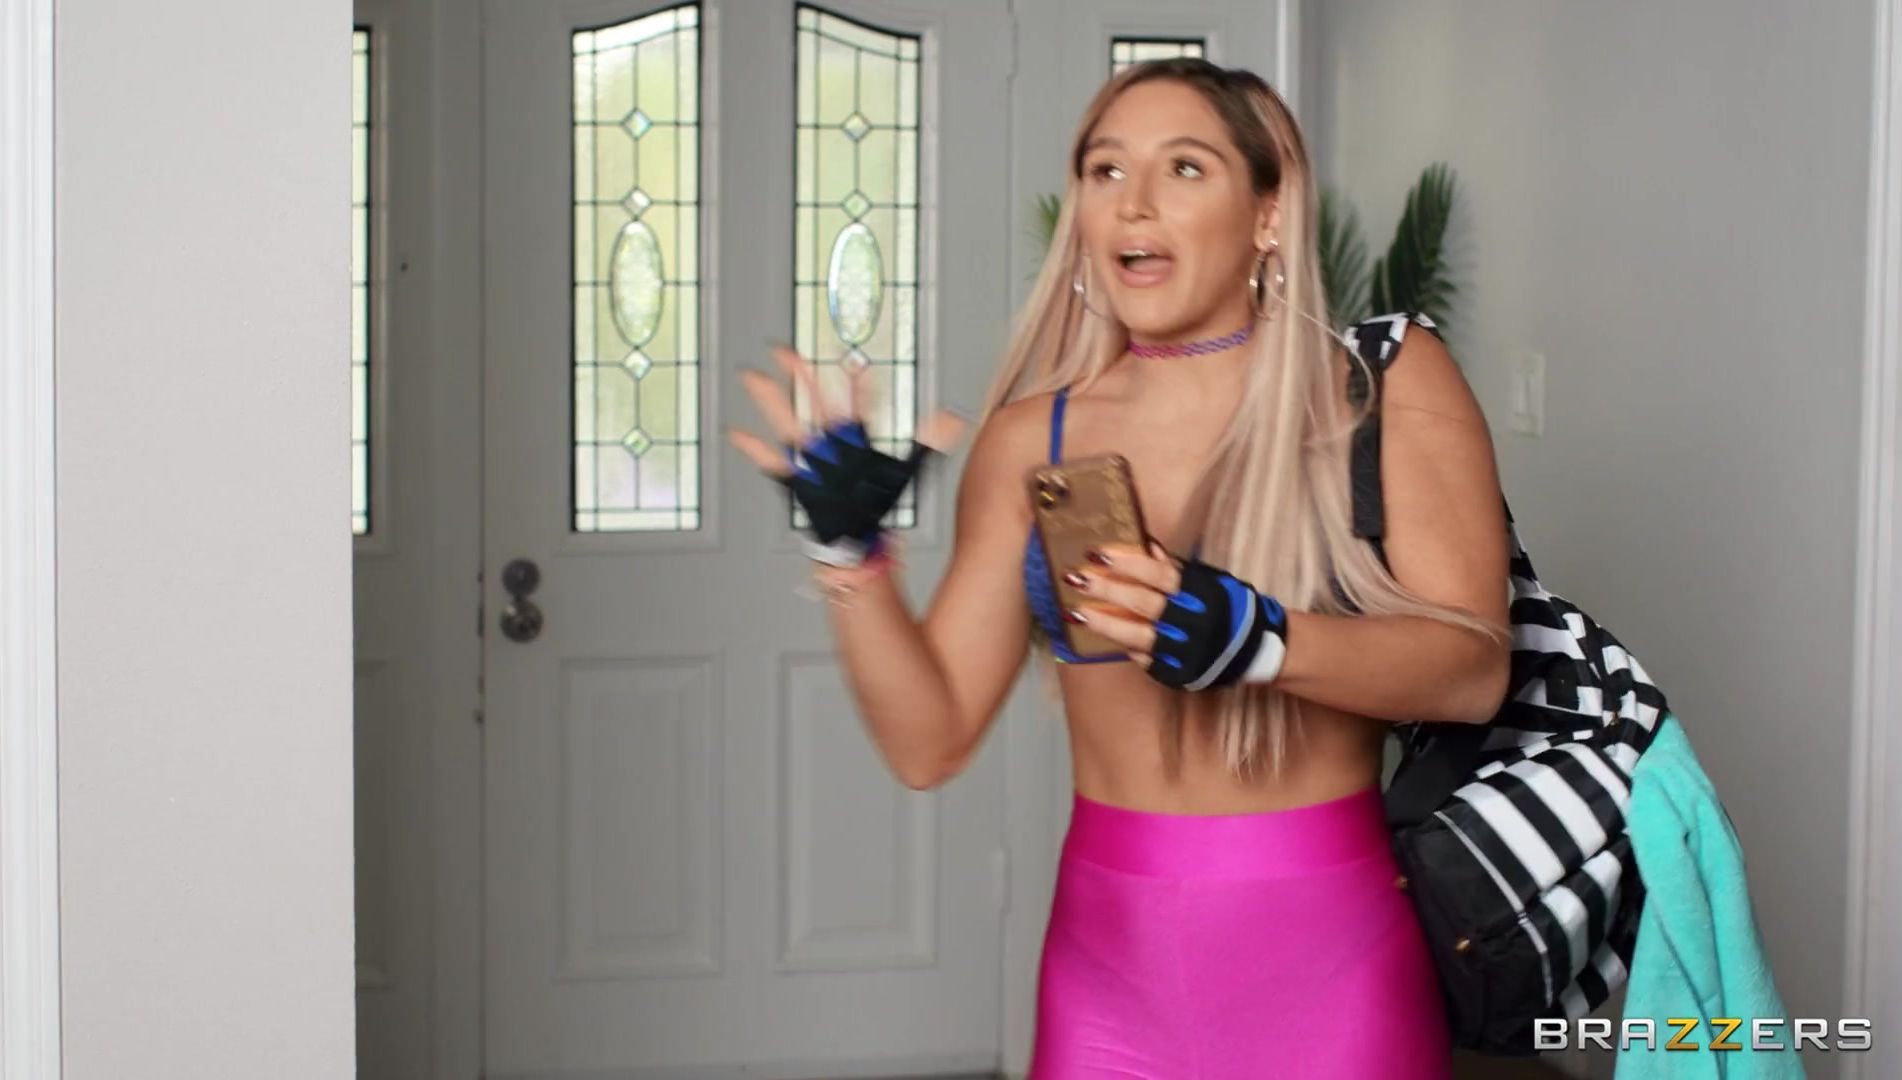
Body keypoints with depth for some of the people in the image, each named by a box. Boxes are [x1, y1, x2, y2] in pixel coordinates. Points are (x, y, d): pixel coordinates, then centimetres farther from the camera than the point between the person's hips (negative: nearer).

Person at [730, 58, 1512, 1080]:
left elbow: (1473, 668, -13)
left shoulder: (1386, 382, -2)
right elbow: (929, 741, 2)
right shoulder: (1031, 439, 3)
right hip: (1110, 953, 2)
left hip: (1328, 949, -2)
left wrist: (1258, 641, -28)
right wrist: (851, 554, -11)